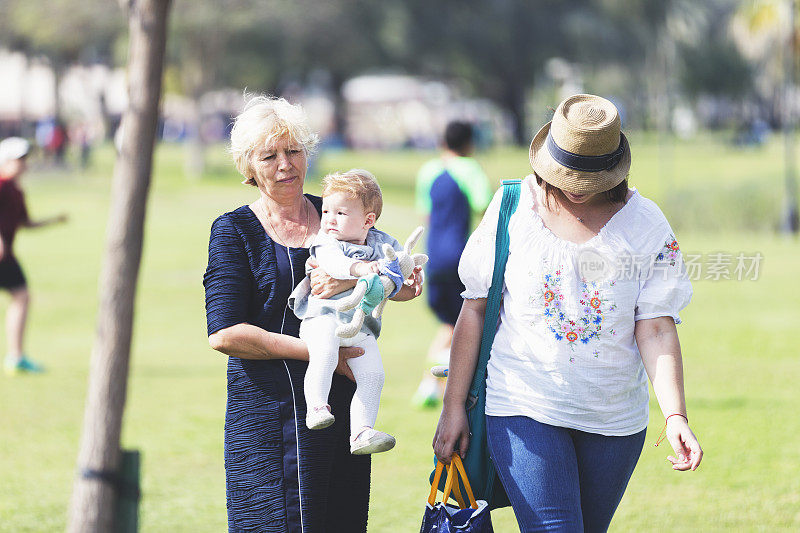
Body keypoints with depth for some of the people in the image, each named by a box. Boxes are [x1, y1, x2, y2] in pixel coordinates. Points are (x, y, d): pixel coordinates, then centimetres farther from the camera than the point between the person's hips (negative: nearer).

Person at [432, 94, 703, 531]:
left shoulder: (647, 225, -1)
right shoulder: (512, 210, -1)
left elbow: (656, 329, -6)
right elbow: (474, 309, 3)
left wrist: (676, 416, -18)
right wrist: (453, 406, 1)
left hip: (615, 416, 2)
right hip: (524, 409, -2)